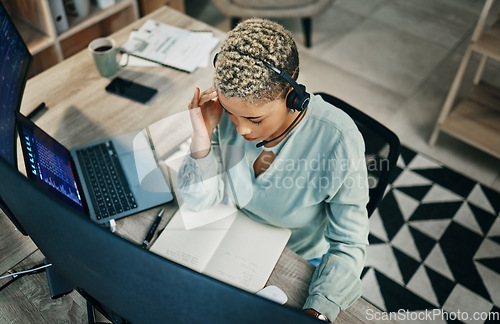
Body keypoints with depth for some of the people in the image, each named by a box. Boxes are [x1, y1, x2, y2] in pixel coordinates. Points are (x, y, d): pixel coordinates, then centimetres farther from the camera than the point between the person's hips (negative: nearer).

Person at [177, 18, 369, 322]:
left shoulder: (338, 141, -33)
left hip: (300, 260, -1)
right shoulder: (231, 108, -22)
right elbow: (201, 201, -15)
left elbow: (348, 244, -23)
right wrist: (202, 137, -32)